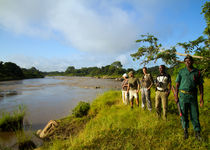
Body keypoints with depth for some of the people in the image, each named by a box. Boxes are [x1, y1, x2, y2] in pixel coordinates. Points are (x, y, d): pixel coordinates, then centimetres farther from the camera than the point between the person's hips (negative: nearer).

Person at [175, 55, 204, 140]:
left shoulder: (197, 72, 4)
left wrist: (201, 97, -1)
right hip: (183, 95, 0)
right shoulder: (181, 71, 2)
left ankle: (197, 132, 19)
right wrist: (176, 96, -4)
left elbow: (200, 85, 6)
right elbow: (177, 84, 2)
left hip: (193, 96, 0)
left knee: (195, 114, 5)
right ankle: (185, 131, 21)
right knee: (184, 114, 6)